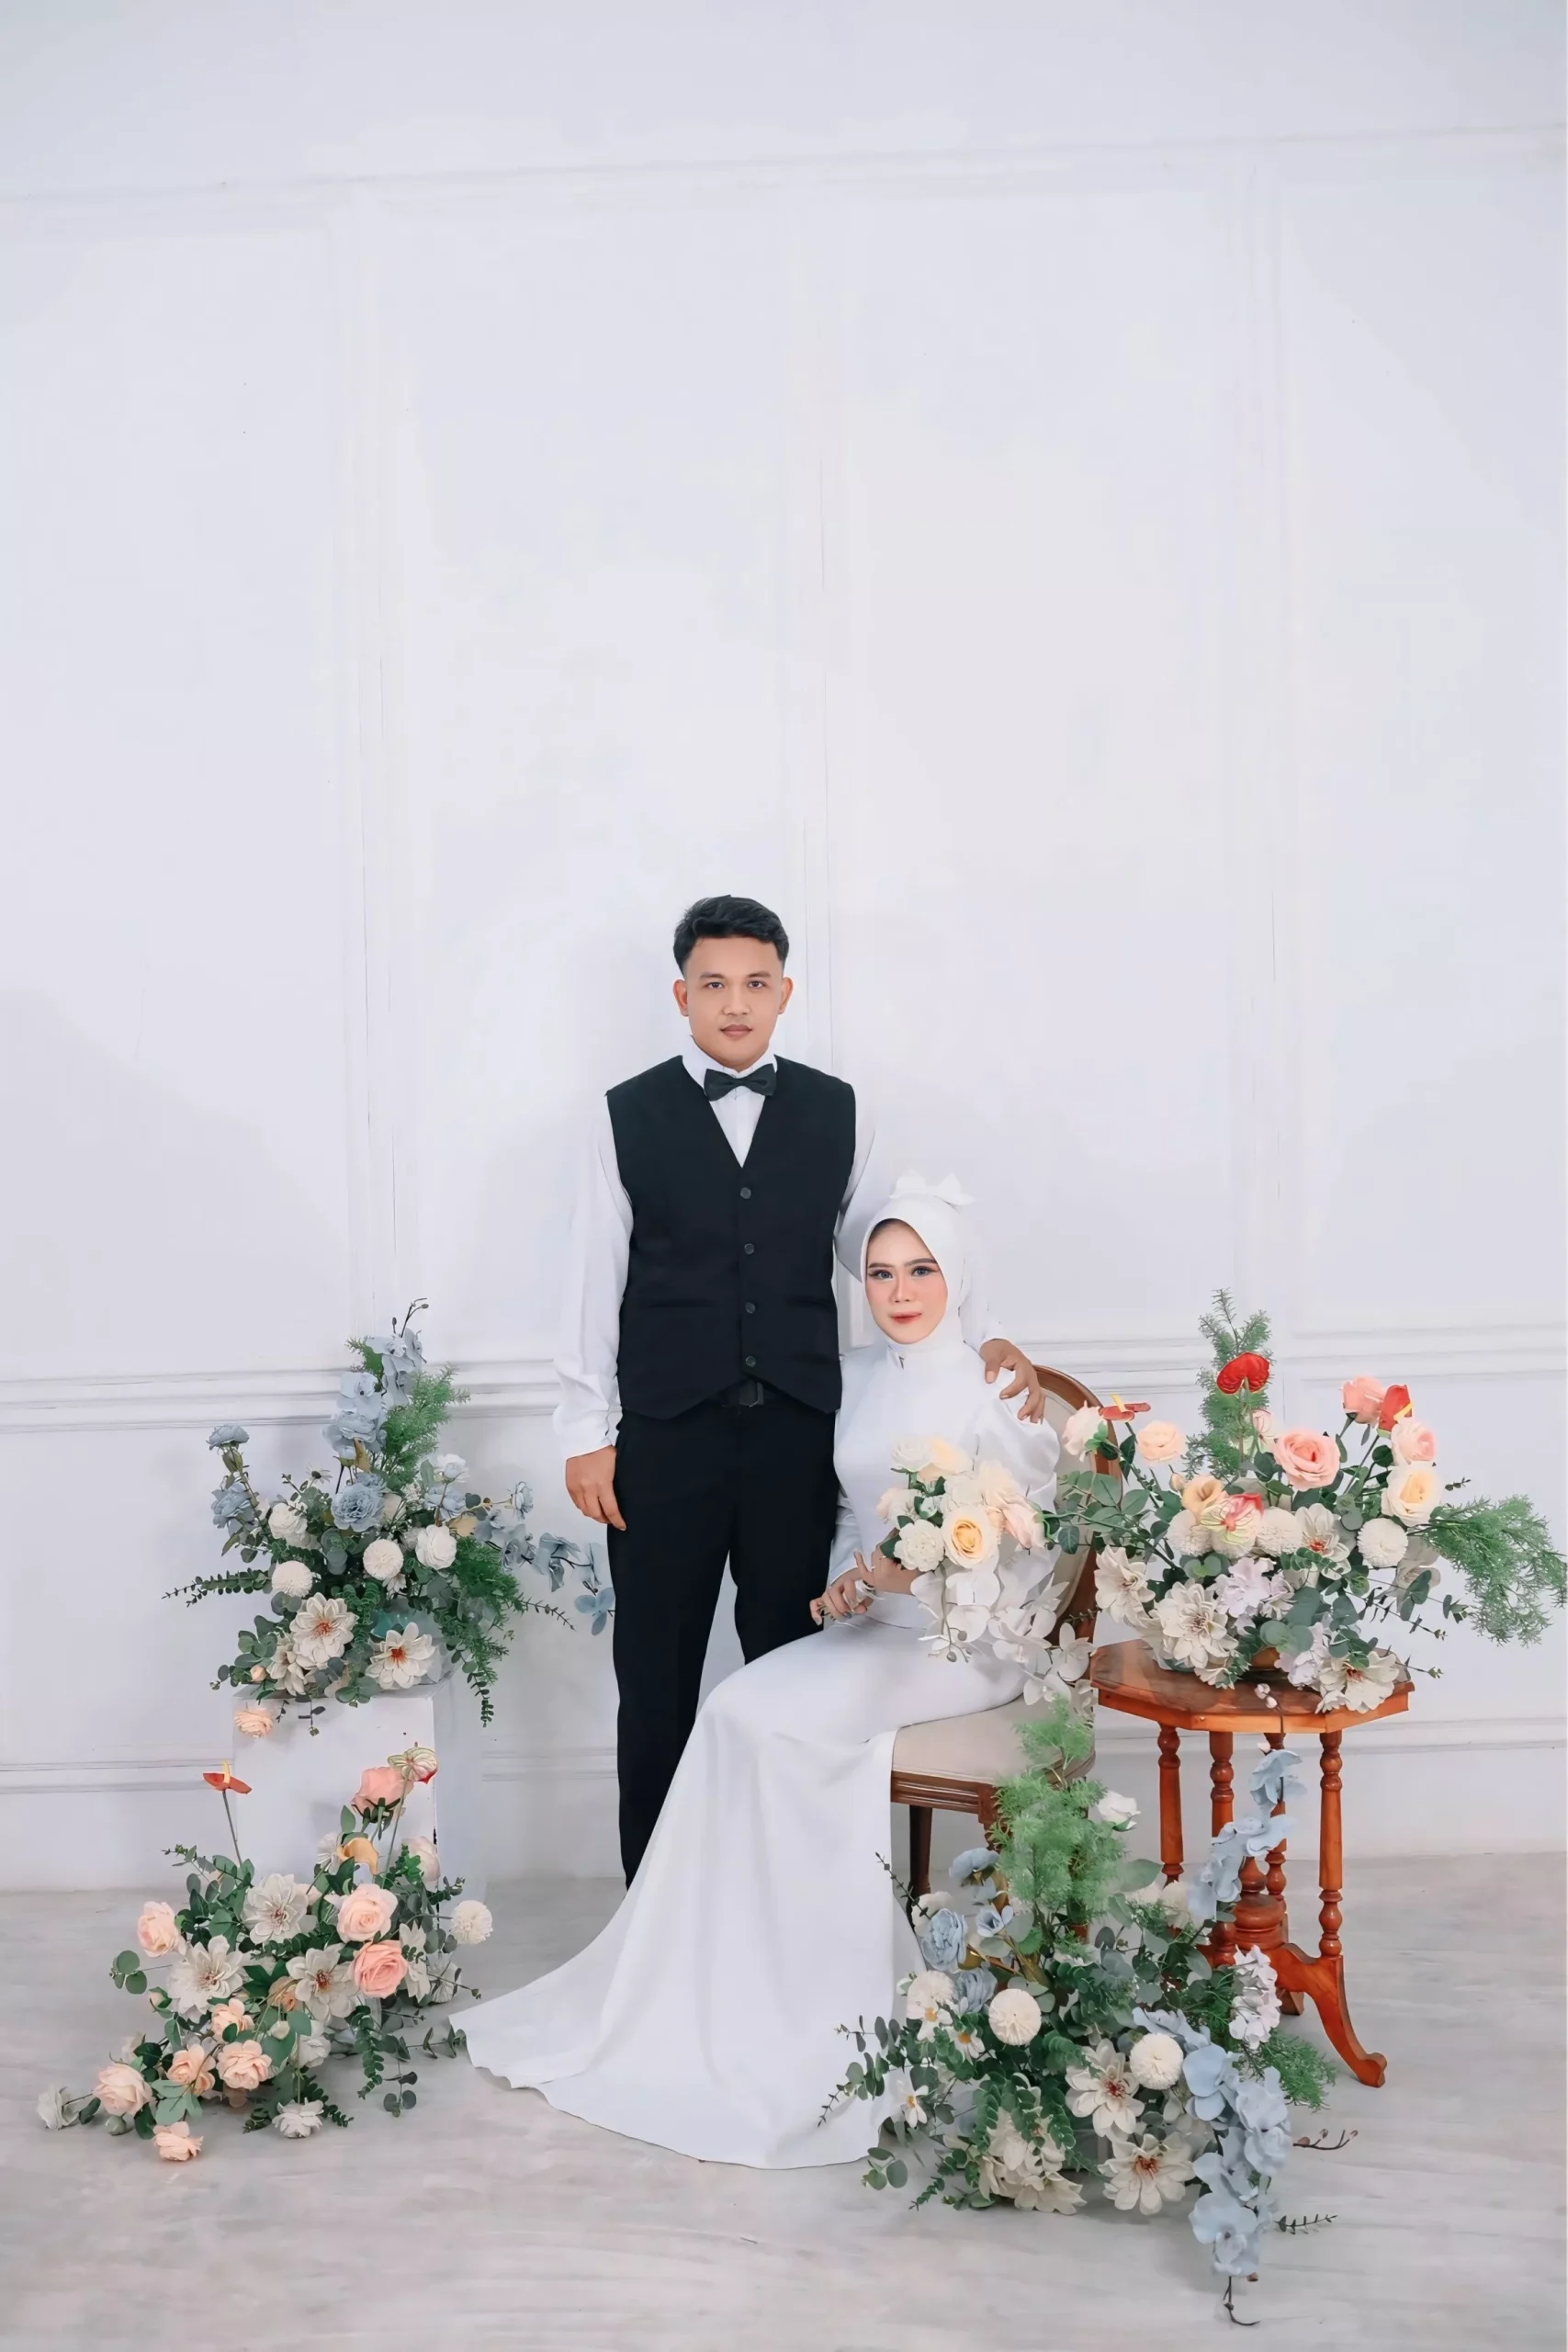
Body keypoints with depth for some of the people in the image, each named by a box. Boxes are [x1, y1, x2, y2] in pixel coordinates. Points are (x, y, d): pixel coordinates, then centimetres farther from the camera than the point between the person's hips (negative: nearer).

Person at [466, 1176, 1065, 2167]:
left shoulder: (995, 1390, -8)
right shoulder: (859, 1377, 11)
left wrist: (912, 1573, -19)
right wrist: (849, 1580, -3)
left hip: (966, 1638, -6)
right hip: (874, 1624, 6)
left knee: (762, 1715, -26)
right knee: (744, 1708, -22)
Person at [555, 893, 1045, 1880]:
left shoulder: (837, 1112, 6)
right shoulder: (629, 1115, 2)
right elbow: (595, 1280, 1)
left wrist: (981, 1333, -5)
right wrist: (585, 1435, -2)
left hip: (799, 1433, 1)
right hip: (666, 1437, -1)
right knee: (657, 1674, 8)